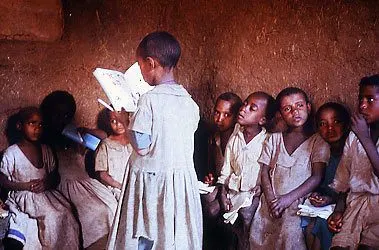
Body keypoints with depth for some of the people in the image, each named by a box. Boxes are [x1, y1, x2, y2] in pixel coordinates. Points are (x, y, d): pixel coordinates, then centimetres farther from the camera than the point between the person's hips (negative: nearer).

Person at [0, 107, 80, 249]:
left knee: (65, 213, -20)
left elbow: (54, 175, 15)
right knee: (52, 217, -27)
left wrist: (47, 183, -8)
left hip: (47, 193, 5)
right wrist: (26, 186, -15)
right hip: (24, 197, -5)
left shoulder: (45, 150, 9)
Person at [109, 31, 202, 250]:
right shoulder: (189, 102, 2)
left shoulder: (150, 100, -16)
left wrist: (131, 124, 3)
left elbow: (141, 148, -15)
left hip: (152, 181, -5)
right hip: (183, 180, 6)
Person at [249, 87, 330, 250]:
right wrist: (271, 200, -8)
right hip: (271, 202, 3)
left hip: (298, 202, -3)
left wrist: (288, 198, -14)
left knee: (290, 232, -22)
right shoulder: (273, 139, 14)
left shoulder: (318, 142, 3)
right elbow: (265, 172, 9)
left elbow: (316, 177, -5)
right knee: (257, 234, -10)